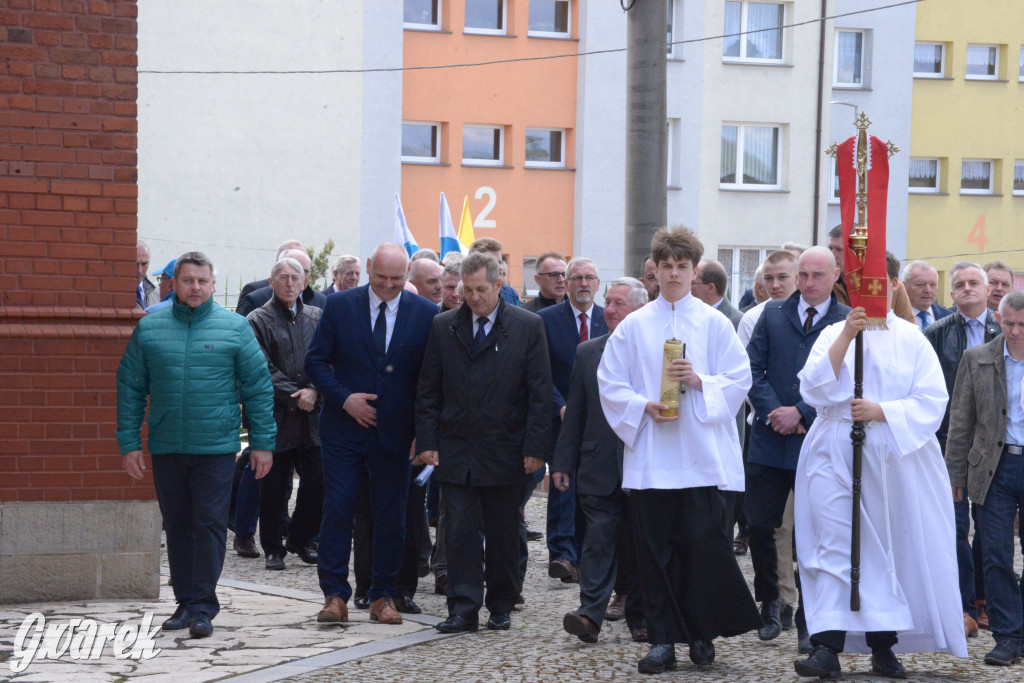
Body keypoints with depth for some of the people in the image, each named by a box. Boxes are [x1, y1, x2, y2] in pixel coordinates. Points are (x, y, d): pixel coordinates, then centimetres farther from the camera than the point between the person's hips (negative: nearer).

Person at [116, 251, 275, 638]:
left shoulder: (234, 328, 2)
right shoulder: (149, 328, 6)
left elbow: (258, 387, 3)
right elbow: (130, 388, 8)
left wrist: (262, 443, -2)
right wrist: (129, 443, 2)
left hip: (216, 447, -2)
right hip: (165, 447, 2)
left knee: (210, 523, -5)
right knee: (177, 527, 8)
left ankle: (203, 606, -1)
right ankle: (185, 602, 17)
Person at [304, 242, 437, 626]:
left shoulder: (425, 314, 0)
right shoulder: (340, 306, 0)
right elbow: (315, 361, 2)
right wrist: (344, 398, -12)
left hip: (394, 434, 1)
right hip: (344, 431, 0)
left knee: (391, 518, 5)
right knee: (337, 511, -2)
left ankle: (383, 596, 15)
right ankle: (335, 595, 4)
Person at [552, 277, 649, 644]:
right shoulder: (586, 352, 10)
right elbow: (574, 413, 11)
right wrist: (563, 462, 7)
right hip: (599, 466, 2)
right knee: (599, 536, -6)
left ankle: (640, 617, 16)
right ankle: (590, 613, -11)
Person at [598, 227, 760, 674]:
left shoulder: (715, 324, 7)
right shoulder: (634, 326, 9)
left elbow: (739, 380, 3)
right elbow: (609, 384, 7)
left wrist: (700, 381, -13)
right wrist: (643, 407, -9)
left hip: (700, 456, -1)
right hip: (649, 456, 1)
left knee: (703, 543, -6)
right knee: (655, 549, 1)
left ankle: (701, 634, 9)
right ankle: (662, 640, 8)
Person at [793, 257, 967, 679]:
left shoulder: (912, 339, 7)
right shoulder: (832, 334, 9)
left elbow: (932, 402, -1)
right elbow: (815, 389, -6)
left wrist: (882, 411, -15)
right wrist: (846, 336, -14)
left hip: (894, 460, 0)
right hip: (837, 455, 0)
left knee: (892, 547, 3)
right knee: (836, 547, -9)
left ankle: (883, 647, 12)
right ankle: (828, 647, -16)